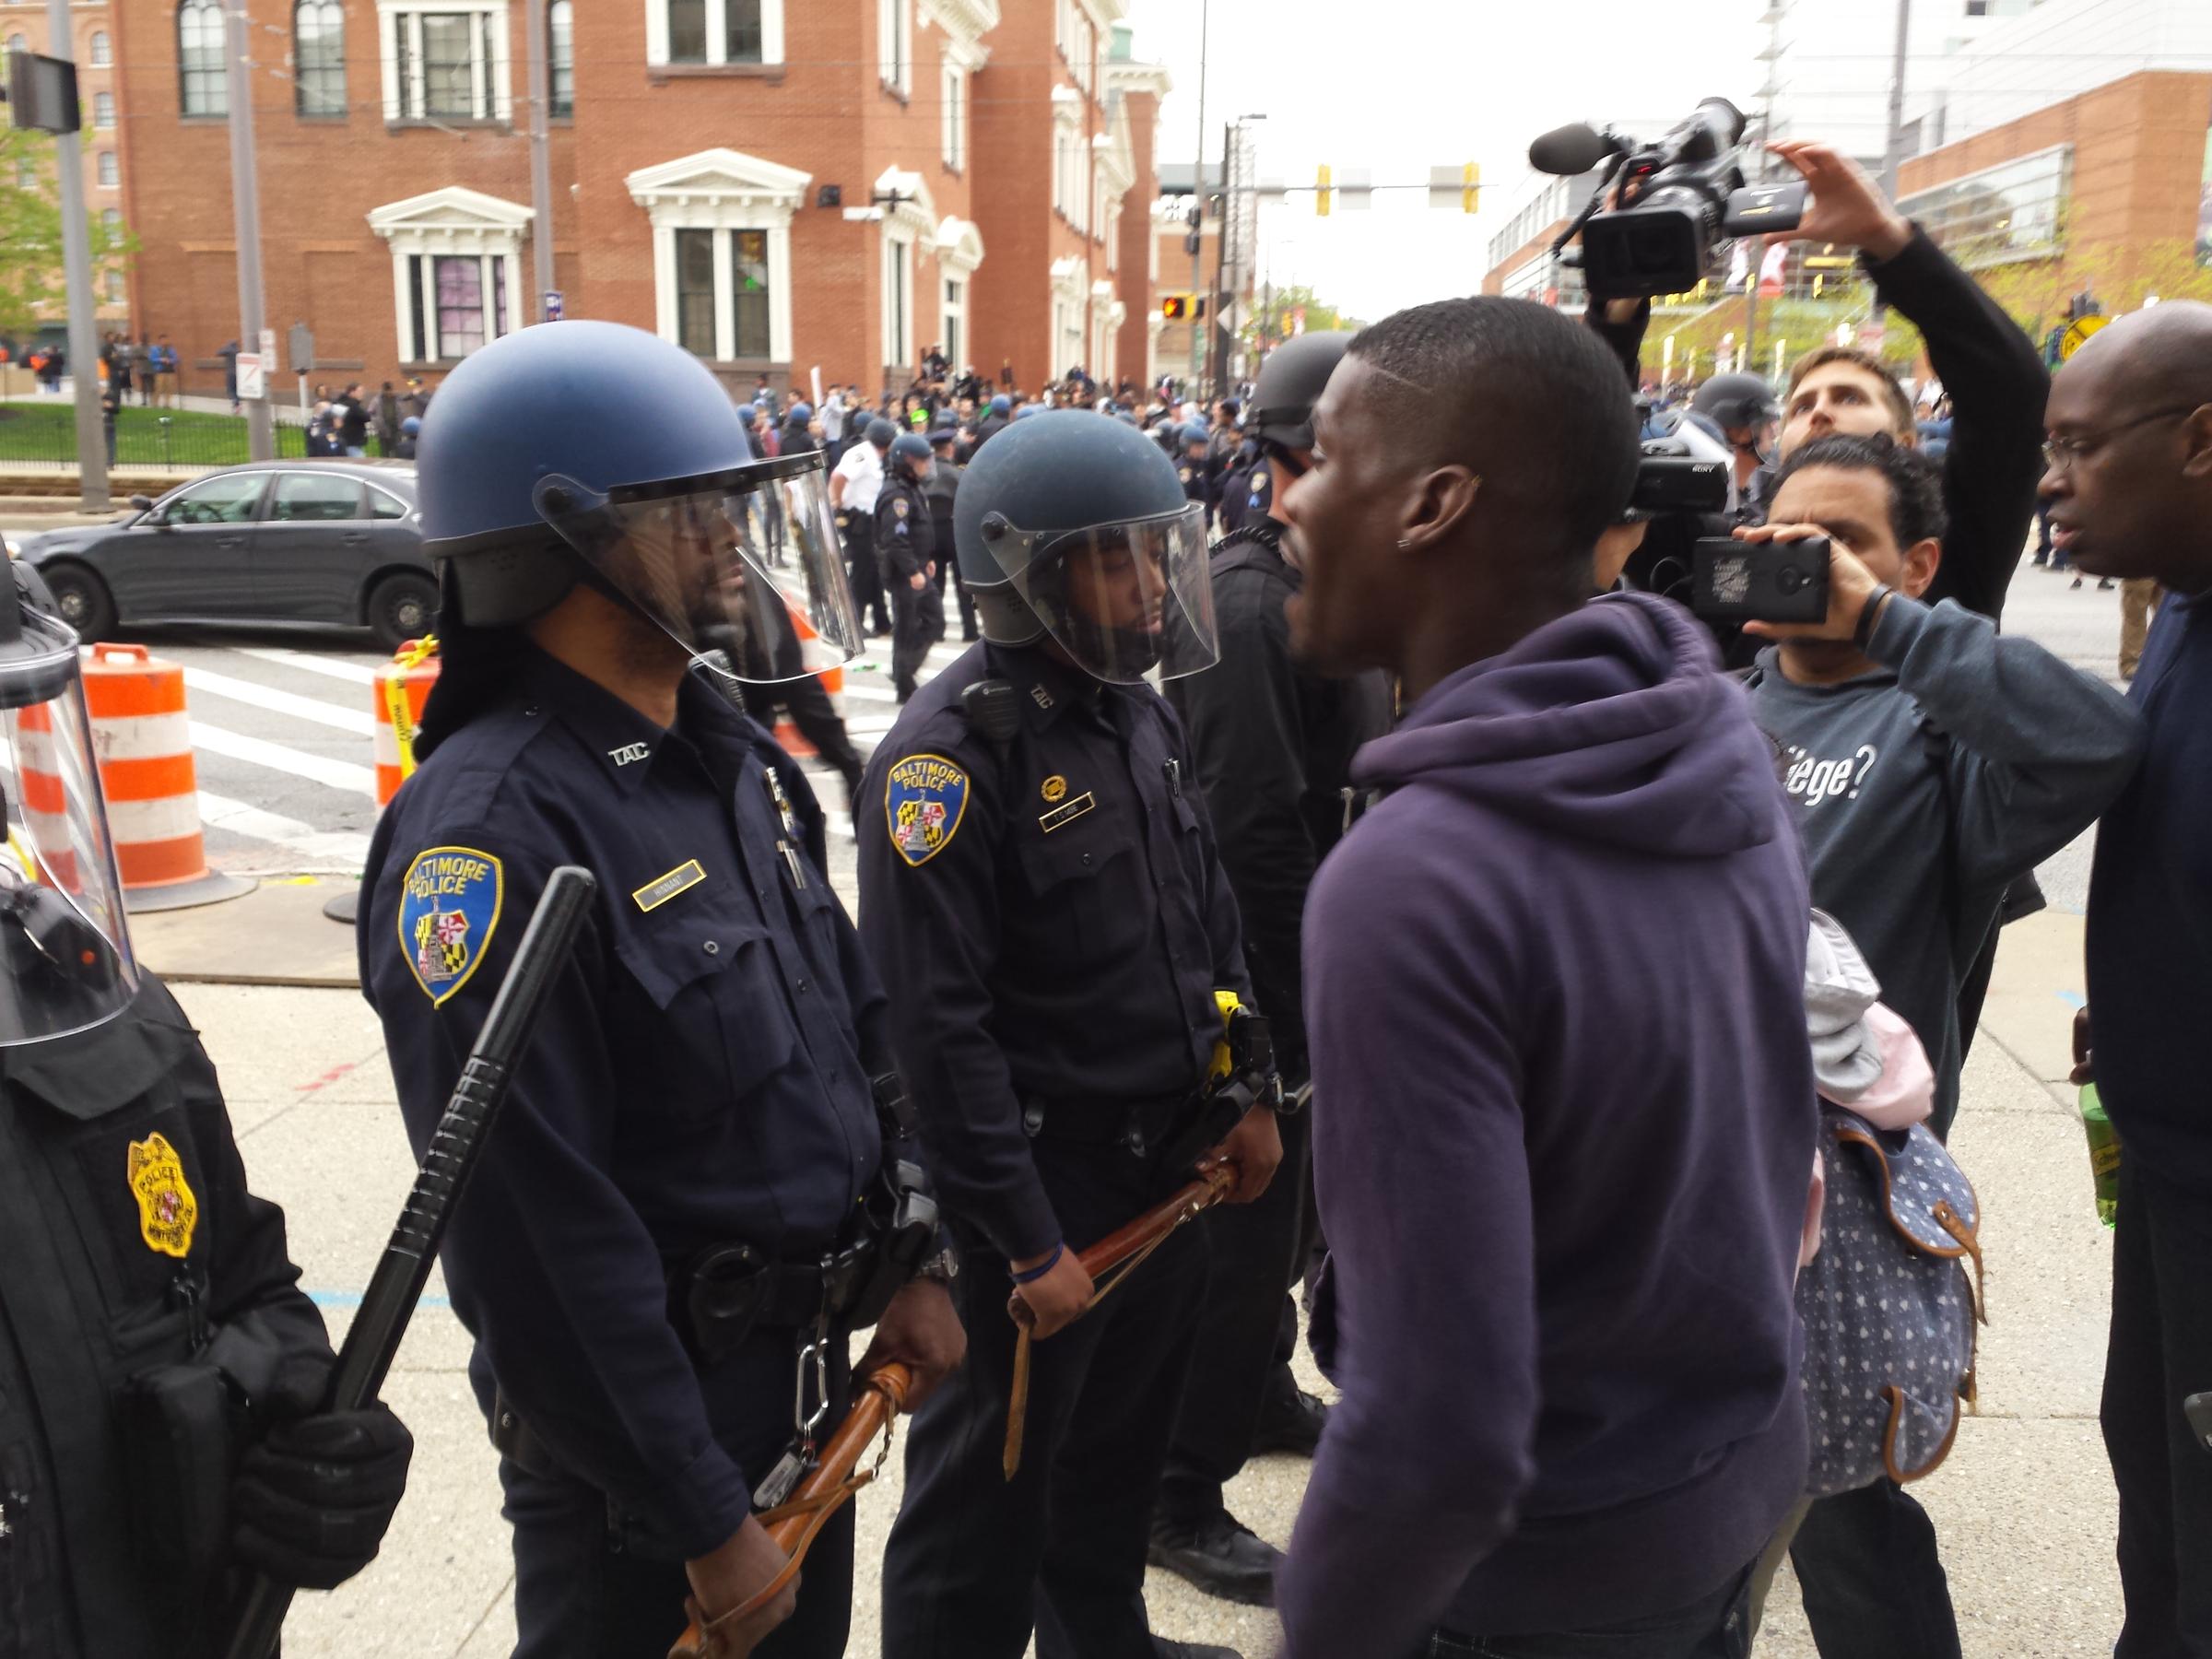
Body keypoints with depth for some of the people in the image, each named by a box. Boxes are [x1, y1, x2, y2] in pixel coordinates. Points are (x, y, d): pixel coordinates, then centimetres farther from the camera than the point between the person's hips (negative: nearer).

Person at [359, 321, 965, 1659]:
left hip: (809, 1364, 8)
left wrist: (906, 1266, 9)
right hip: (644, 1413, -8)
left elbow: (856, 1025, 11)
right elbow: (540, 1233, -25)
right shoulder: (492, 832, -25)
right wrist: (702, 1519, -19)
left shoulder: (735, 755, 3)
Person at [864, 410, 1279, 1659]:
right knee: (992, 1487, 10)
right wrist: (1027, 1241, -21)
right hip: (1048, 1180, -8)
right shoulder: (953, 751, -21)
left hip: (1171, 1160, 8)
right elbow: (937, 1027, -24)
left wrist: (1244, 1094, 11)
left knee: (1126, 1447, 26)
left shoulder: (1141, 710, 6)